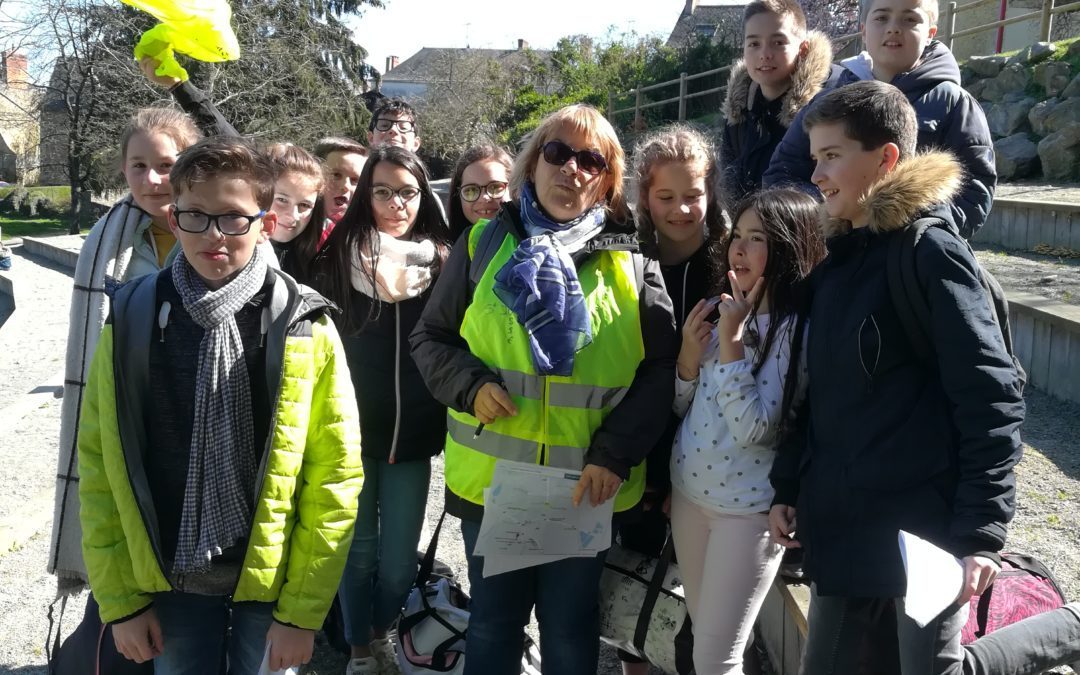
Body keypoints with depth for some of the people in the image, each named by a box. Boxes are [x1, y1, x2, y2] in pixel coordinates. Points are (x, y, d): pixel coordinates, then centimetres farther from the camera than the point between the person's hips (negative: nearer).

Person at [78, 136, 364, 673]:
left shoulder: (304, 327, -11)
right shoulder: (132, 319, -5)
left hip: (271, 579, -1)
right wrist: (118, 598, -2)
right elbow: (100, 462, -2)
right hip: (170, 578, 2)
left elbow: (334, 474, -10)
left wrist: (302, 608, -9)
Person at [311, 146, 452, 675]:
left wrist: (448, 424, 4)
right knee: (358, 550, 10)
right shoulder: (341, 255, -4)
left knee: (399, 558, 8)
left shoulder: (441, 259, 1)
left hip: (413, 433, 1)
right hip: (353, 430, -1)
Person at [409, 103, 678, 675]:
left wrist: (616, 454, -13)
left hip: (588, 487, 0)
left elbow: (661, 368, -3)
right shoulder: (484, 244, 1)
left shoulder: (631, 262, -1)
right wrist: (469, 385, -13)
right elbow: (430, 338, 7)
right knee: (493, 626, 17)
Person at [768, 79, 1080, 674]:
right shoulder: (838, 259, 10)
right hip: (842, 518, 8)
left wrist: (980, 532, -20)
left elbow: (992, 401, -17)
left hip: (922, 521, -8)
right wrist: (787, 487, 11)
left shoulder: (930, 250, -13)